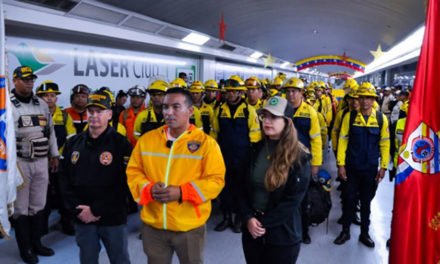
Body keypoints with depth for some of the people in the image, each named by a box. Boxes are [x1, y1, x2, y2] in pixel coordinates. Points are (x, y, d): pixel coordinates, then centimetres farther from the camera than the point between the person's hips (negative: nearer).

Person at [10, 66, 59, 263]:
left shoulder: (42, 104, 11)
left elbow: (50, 130, 17)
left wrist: (54, 155, 16)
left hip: (41, 161, 5)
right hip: (20, 163, -5)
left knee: (38, 206, 13)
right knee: (21, 208, 4)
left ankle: (36, 243, 27)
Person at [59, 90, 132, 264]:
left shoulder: (120, 144, -8)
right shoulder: (73, 144, 6)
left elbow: (123, 183, -13)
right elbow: (64, 181, 6)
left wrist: (95, 210, -15)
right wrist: (77, 210, -6)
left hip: (113, 219, -3)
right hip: (82, 219, 4)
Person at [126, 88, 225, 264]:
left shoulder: (206, 143, -8)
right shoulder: (146, 139, 3)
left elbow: (216, 180, -11)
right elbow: (133, 171, 7)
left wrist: (182, 192, -21)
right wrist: (148, 188, -14)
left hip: (190, 227, -2)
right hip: (152, 226, 3)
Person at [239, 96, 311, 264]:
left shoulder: (299, 157, -12)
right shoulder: (257, 150, 2)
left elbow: (293, 200, -15)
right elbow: (245, 188, 4)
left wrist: (263, 223, -15)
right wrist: (248, 218, -10)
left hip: (282, 235, -4)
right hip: (251, 231, 4)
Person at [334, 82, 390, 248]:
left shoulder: (381, 118, -2)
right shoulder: (350, 117, -3)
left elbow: (385, 144, 2)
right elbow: (342, 141, -2)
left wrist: (383, 167, -1)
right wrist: (341, 164, -6)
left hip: (371, 169, 1)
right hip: (351, 167, 0)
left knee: (366, 202, 12)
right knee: (349, 200, 8)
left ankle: (364, 233, 28)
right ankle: (345, 231, 25)